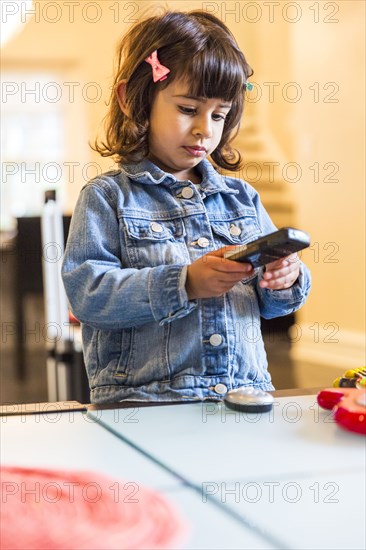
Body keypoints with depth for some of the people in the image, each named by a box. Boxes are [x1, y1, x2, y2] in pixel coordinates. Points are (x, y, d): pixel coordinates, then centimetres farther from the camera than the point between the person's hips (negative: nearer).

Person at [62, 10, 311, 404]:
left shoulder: (242, 198, 17)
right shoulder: (107, 197, 3)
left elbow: (267, 304, 21)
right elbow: (85, 291, -9)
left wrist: (286, 281, -3)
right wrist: (184, 283, -19)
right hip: (142, 398, -4)